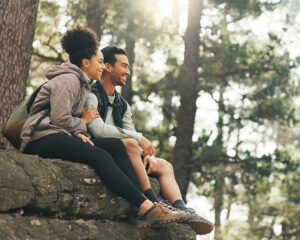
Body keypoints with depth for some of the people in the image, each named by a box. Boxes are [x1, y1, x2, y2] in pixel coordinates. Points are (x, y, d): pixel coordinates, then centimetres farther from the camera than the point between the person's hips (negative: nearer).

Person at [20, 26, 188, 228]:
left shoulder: (83, 85, 25)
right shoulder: (68, 79, -7)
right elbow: (59, 118, -17)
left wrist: (78, 134, -1)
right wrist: (82, 123, 1)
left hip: (60, 136, 9)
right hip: (42, 138, -9)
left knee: (116, 145, -9)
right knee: (101, 156, -28)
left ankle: (141, 212, -20)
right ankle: (147, 207, -33)